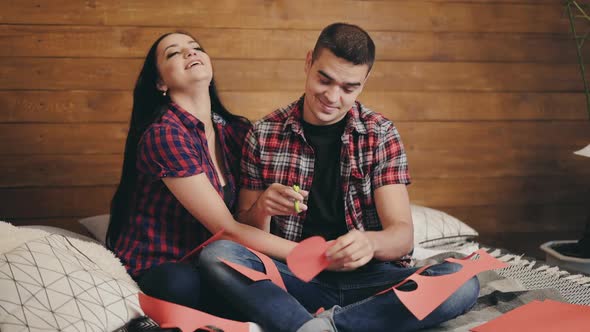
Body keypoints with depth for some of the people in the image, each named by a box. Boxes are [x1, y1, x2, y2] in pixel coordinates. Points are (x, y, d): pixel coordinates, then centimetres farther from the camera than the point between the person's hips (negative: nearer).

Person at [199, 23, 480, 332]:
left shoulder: (381, 134, 3)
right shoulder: (263, 134, 3)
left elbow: (402, 234, -5)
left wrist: (371, 242, -30)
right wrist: (262, 209, -17)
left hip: (367, 278, 0)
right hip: (293, 277, 0)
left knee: (461, 282, -27)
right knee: (216, 255, -27)